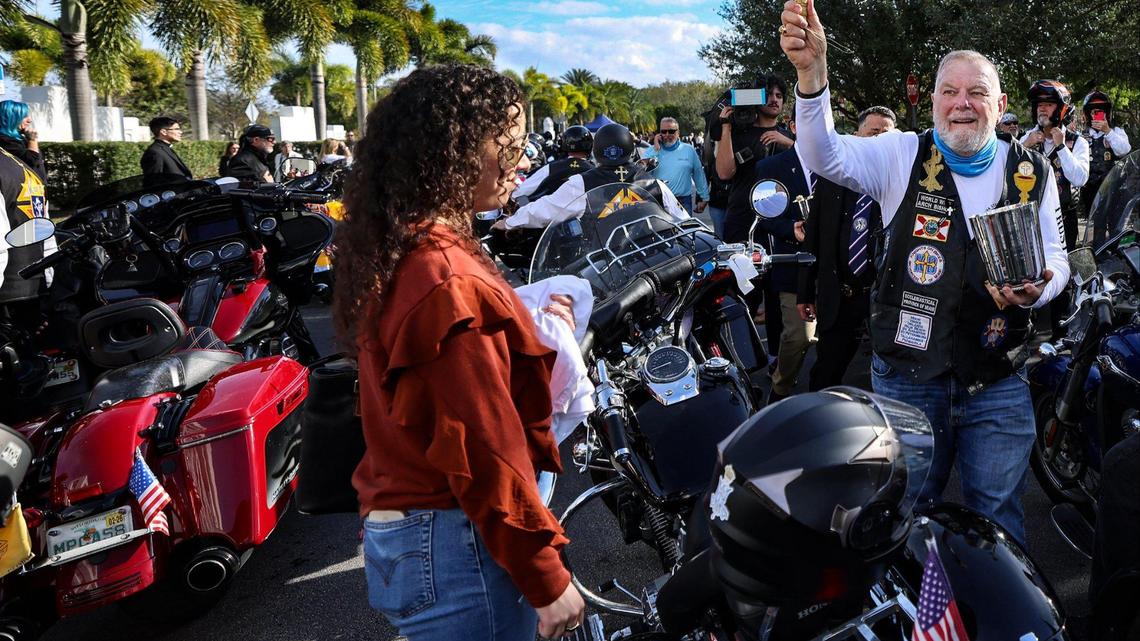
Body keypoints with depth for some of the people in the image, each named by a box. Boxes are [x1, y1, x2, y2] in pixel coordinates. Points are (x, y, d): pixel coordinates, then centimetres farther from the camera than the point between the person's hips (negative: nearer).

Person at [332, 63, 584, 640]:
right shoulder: (451, 284, -24)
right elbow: (486, 455, -23)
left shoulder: (393, 258, 6)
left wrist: (531, 327, 12)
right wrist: (547, 580, -15)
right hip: (453, 549, -9)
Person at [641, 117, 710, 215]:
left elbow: (699, 175, 14)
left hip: (683, 202, 1)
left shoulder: (689, 150, 9)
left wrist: (703, 198, 14)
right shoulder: (651, 151, 7)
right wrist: (656, 150, -8)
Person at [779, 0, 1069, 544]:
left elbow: (1056, 257, 13)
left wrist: (1035, 289, -12)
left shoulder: (1033, 172, 5)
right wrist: (812, 71, -38)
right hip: (906, 379, -1)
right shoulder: (904, 156, -4)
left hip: (999, 384, 2)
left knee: (997, 518, 14)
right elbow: (825, 156, -21)